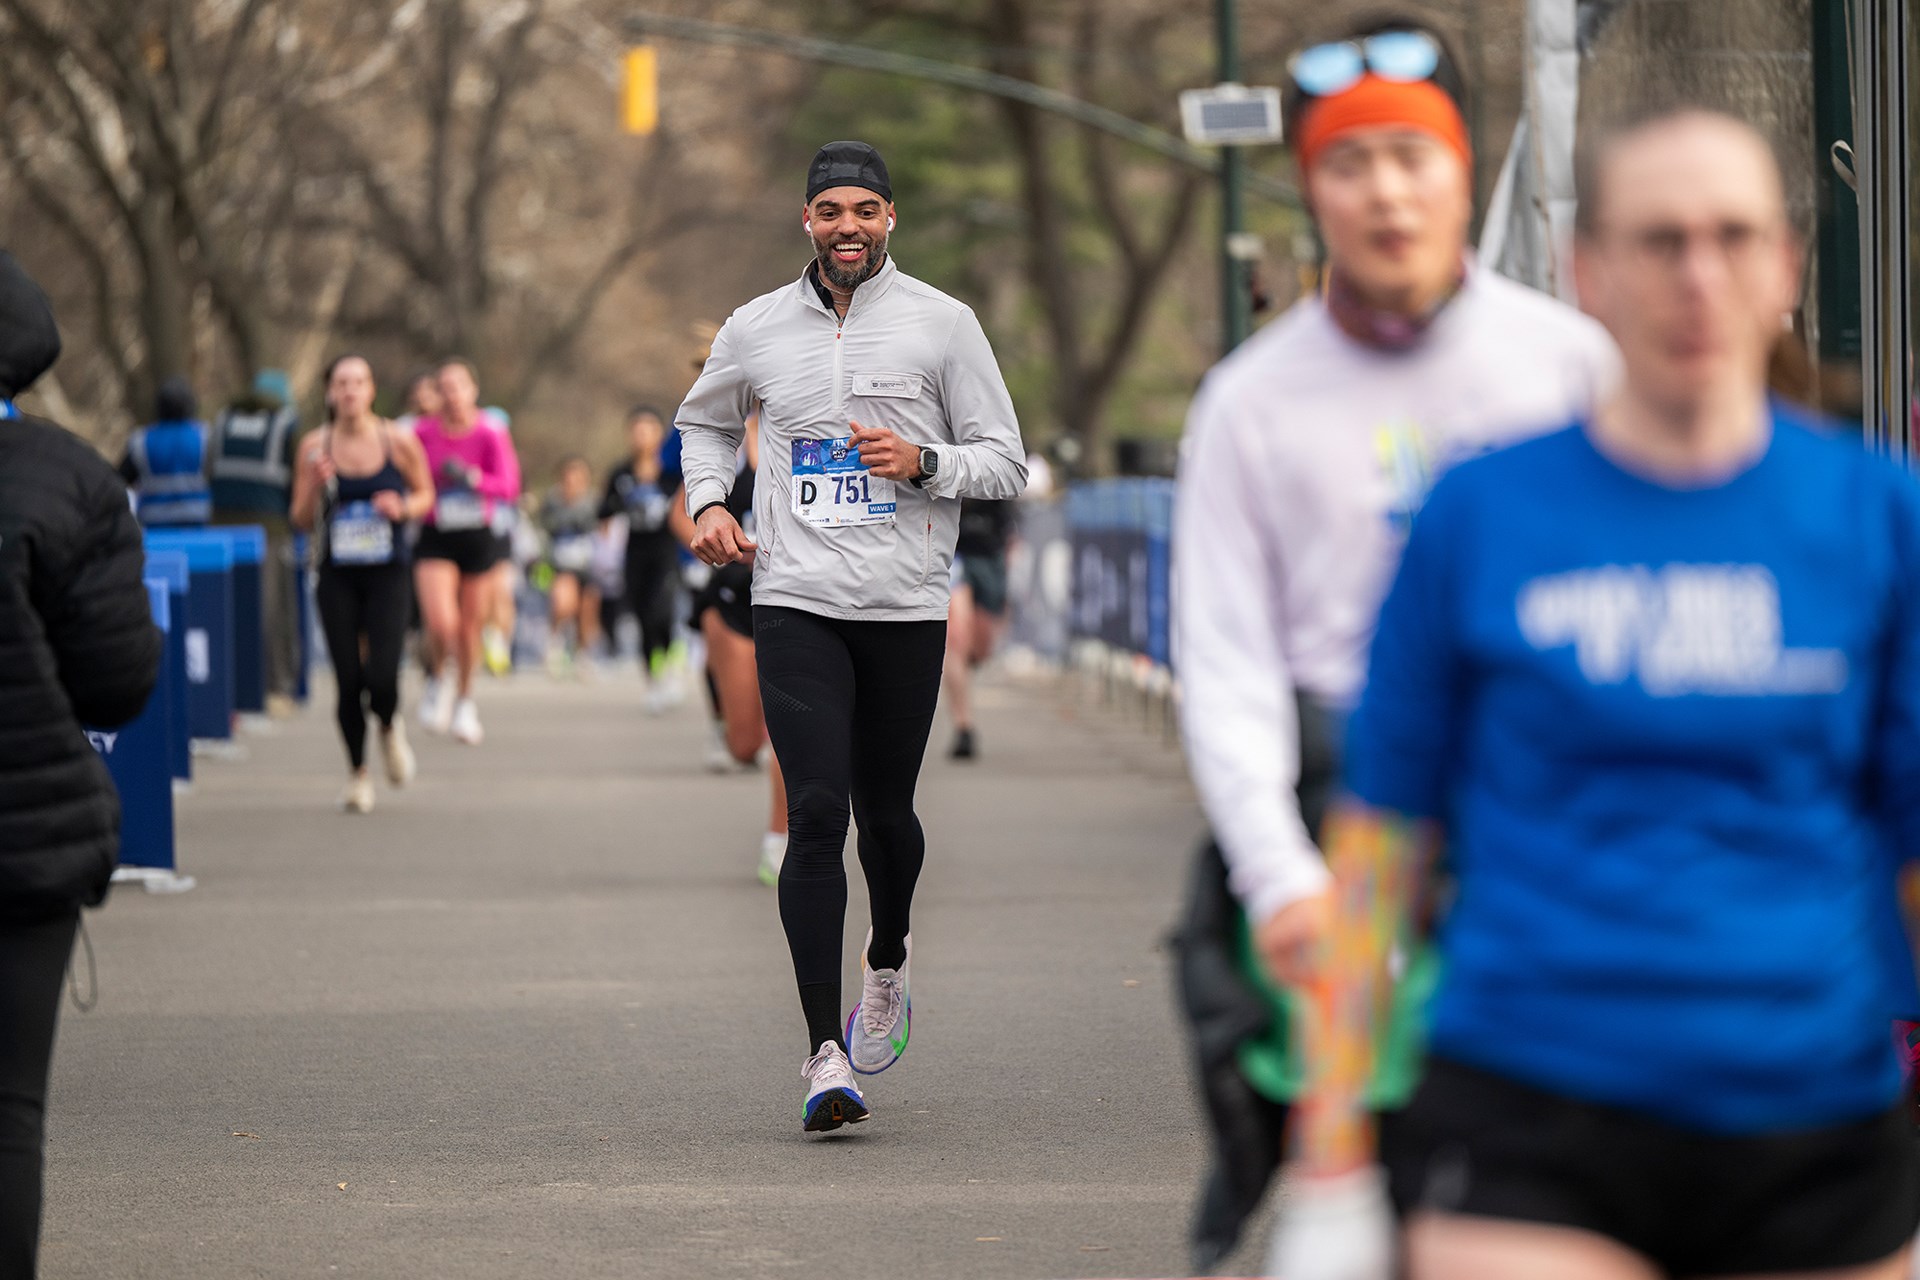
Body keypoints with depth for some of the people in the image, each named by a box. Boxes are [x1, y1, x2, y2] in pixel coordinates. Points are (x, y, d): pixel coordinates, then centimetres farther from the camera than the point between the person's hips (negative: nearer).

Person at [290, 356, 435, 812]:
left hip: (388, 574, -1)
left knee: (381, 676, -15)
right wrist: (316, 485, -15)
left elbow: (425, 494, 11)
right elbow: (301, 519, 4)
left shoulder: (398, 442, -3)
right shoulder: (315, 446, -1)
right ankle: (357, 772, 21)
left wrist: (403, 507, -10)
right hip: (337, 577, 1)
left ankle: (390, 727, 21)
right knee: (348, 680, -1)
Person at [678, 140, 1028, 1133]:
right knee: (815, 813, -12)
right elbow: (704, 421, 28)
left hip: (906, 605, 0)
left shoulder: (942, 323, 3)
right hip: (794, 603, 0)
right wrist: (707, 501, 9)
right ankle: (824, 1055, -14)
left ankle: (889, 961, 42)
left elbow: (1005, 462, 5)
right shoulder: (756, 329, 8)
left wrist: (924, 462, -14)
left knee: (885, 811, 9)